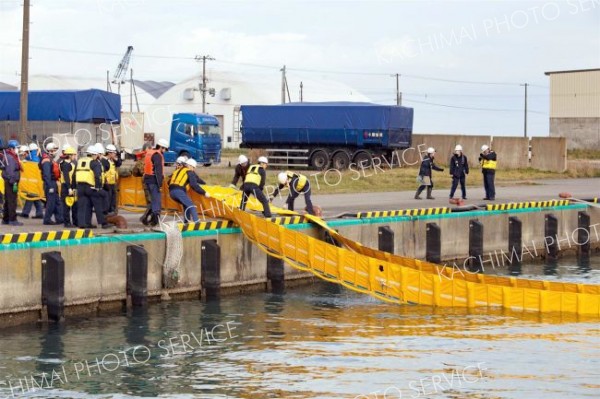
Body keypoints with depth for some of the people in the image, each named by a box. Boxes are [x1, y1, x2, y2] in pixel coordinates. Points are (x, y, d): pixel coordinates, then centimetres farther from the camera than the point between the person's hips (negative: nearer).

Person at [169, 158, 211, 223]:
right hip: (179, 191, -8)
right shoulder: (190, 172, 6)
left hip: (171, 191, 8)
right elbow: (194, 185, -7)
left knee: (186, 205, 25)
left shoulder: (178, 171, 29)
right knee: (192, 206, -9)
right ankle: (196, 222, -24)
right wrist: (204, 193, -5)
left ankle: (186, 222, 22)